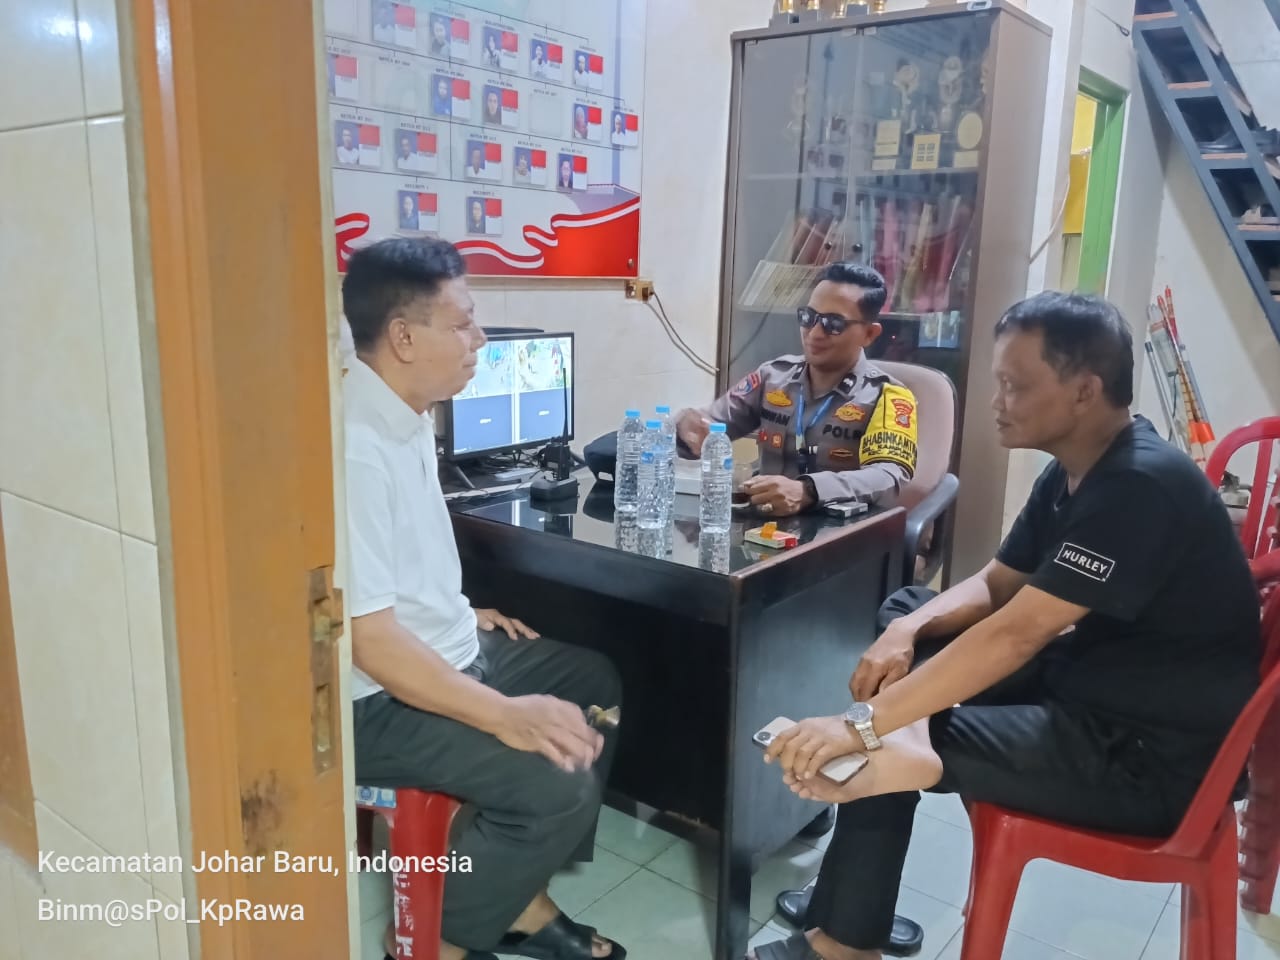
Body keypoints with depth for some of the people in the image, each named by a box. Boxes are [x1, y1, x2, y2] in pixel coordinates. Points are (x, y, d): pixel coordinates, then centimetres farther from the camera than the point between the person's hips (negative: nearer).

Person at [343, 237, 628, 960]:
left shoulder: (408, 415, 5)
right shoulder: (354, 448, -27)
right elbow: (368, 635, -29)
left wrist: (462, 613, 21)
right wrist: (505, 715, -29)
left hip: (448, 649, 11)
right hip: (378, 696, -10)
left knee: (595, 684, 17)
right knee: (558, 783, -22)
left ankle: (525, 901, 21)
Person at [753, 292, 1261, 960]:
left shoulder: (1141, 486, -26)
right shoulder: (1074, 471, 4)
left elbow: (1016, 635, -32)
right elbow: (996, 585, 9)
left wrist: (864, 724, -32)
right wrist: (907, 631, -11)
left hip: (1151, 755, -10)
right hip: (1087, 683, 10)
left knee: (881, 745, -16)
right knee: (905, 614, 4)